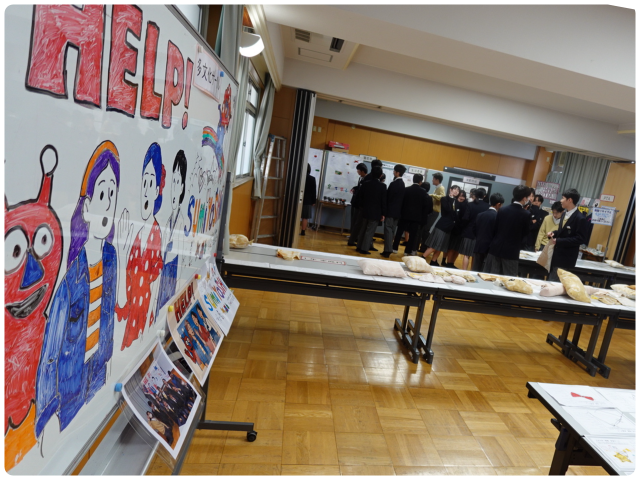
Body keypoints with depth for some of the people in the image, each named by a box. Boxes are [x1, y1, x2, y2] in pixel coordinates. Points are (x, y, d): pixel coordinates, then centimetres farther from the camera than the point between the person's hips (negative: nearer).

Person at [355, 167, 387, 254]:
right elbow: (384, 201, -9)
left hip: (365, 211, 4)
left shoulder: (365, 184, -1)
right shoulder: (382, 186, -11)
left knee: (363, 229, 16)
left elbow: (360, 195, 5)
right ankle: (364, 249, 2)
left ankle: (359, 247, 21)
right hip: (376, 213, -4)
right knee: (370, 231, 1)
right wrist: (383, 214, -3)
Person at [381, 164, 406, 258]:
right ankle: (389, 249, 16)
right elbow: (401, 198, 14)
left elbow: (388, 196, -12)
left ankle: (387, 250, -7)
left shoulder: (394, 183, -15)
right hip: (397, 210, 8)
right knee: (392, 230, 11)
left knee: (388, 230, -6)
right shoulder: (402, 184, 12)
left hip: (391, 210, -8)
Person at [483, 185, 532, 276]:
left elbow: (495, 228, 4)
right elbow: (525, 233, 1)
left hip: (496, 248, 3)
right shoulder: (526, 214, -9)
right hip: (511, 251, -3)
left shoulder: (502, 209, 0)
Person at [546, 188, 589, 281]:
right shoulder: (564, 214, 9)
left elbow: (581, 239, -20)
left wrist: (558, 241, -22)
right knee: (551, 280, 16)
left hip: (566, 258, -8)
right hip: (557, 254, 8)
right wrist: (554, 233, -1)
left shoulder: (580, 218, -17)